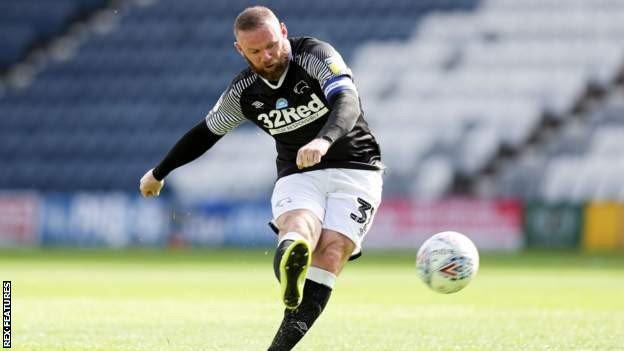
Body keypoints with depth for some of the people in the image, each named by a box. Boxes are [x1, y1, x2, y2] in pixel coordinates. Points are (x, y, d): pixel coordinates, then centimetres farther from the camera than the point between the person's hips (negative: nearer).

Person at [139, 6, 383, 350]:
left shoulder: (316, 55, -13)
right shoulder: (244, 91, 1)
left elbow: (348, 102, -30)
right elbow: (207, 132, 18)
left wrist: (324, 140, -52)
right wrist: (158, 173, 29)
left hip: (354, 169, -2)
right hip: (297, 176, 2)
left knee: (332, 250, -24)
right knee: (300, 226, -32)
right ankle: (291, 261, -69)